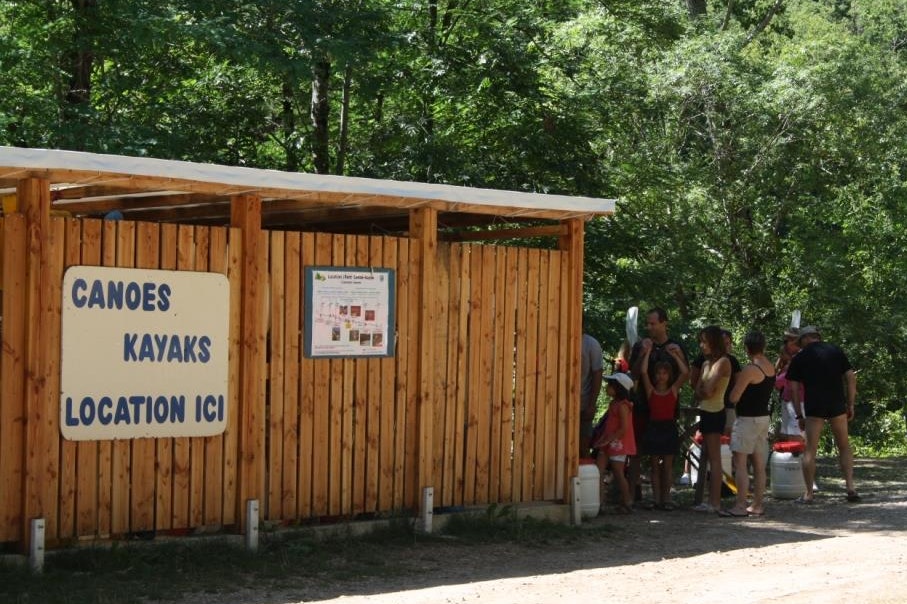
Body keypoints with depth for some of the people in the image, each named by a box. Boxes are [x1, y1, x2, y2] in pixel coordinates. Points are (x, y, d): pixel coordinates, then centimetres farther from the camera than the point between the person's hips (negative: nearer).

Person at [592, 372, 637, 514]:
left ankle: (627, 502, 11)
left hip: (619, 444, -9)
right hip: (609, 444, 9)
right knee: (598, 471, 0)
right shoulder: (613, 404, 14)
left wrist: (608, 440, -21)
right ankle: (599, 501, -1)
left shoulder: (622, 406, -14)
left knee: (618, 473, -1)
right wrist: (602, 439, 9)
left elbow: (624, 428, -21)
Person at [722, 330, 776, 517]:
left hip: (747, 419, -9)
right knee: (759, 464, 11)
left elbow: (734, 397, -16)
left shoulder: (749, 370, -17)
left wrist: (736, 381, 2)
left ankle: (740, 506, -12)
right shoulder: (771, 368, 7)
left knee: (740, 463, -7)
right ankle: (757, 505, 14)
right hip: (764, 417, 9)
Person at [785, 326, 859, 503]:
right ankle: (850, 487, 6)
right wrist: (850, 404, 9)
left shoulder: (799, 358, 6)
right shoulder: (836, 351, 10)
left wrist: (799, 415, 9)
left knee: (810, 450, 4)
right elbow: (851, 377, 4)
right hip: (837, 405, 2)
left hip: (813, 407, -2)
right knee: (844, 446, 14)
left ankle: (808, 493, 3)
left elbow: (793, 389, 4)